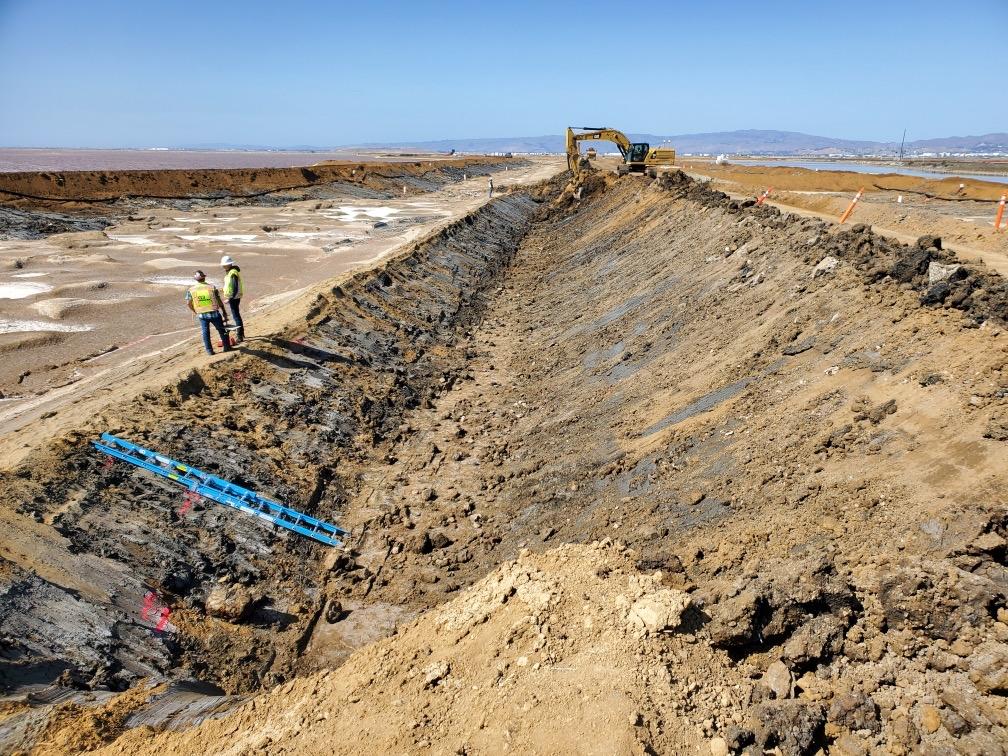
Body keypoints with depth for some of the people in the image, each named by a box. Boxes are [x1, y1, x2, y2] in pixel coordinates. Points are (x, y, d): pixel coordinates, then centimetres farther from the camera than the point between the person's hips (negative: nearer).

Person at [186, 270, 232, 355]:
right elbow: (219, 301, -2)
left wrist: (194, 311, 17)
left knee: (205, 333, 13)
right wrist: (224, 313, 7)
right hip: (214, 313, -1)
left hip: (202, 315, 1)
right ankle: (227, 347, 21)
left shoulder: (191, 289, -1)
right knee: (222, 331, 14)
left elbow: (188, 303, -1)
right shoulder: (212, 287, -5)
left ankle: (209, 350, 16)